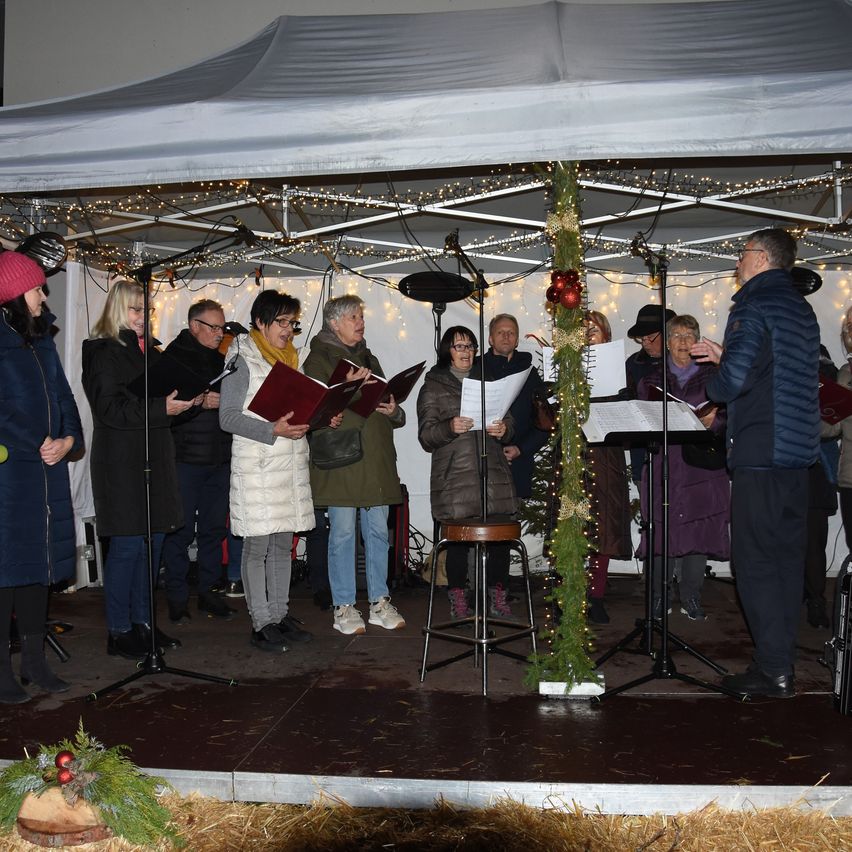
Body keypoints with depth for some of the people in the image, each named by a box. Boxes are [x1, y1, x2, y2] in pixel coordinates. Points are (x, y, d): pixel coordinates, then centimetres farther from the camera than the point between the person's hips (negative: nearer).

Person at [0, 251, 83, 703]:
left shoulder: (40, 339, 15)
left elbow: (62, 394, 14)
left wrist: (68, 439, -2)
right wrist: (41, 444, -11)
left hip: (47, 468, 7)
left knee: (39, 561, 11)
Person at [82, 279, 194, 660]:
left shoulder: (151, 351, 16)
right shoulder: (104, 353, -8)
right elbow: (111, 408, -18)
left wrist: (185, 400, 1)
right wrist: (162, 408, -25)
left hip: (154, 457, 8)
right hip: (122, 464, -8)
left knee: (153, 542, 11)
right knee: (128, 546, -4)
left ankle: (142, 622, 22)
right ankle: (119, 632, 8)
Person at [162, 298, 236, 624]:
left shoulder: (221, 360, 16)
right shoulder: (173, 357, -5)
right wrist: (200, 402, -24)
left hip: (219, 458, 6)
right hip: (185, 458, -6)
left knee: (215, 527, 11)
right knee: (181, 530, 0)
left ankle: (208, 591, 22)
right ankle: (177, 597, 11)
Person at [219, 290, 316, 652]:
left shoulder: (289, 358, 15)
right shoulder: (242, 360, -6)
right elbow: (228, 417, -12)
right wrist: (273, 431, -22)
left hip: (292, 465, 7)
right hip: (257, 467, -7)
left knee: (283, 543, 12)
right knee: (257, 546, -1)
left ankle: (280, 614, 22)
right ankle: (261, 623, 8)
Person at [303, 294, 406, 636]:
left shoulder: (369, 358, 21)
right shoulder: (318, 359, 1)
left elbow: (392, 410, 24)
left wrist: (393, 410, 1)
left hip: (376, 458, 6)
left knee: (378, 531, 8)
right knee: (343, 532, -2)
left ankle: (380, 601, 18)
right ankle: (343, 607, 9)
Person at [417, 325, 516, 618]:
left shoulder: (488, 381, 21)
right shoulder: (433, 386, 9)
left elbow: (509, 423, 21)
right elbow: (426, 437, 2)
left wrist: (503, 430, -3)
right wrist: (450, 427, -17)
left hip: (493, 471, 3)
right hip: (454, 476, -3)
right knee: (458, 539, -6)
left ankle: (498, 598, 10)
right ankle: (458, 601, 8)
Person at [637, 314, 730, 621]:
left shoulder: (714, 377, 11)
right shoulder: (651, 381, 15)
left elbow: (728, 418, 5)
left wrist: (712, 422, -15)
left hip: (702, 467, 0)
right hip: (663, 466, 0)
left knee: (698, 531, 0)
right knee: (661, 531, -3)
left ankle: (691, 598, 11)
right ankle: (658, 596, 8)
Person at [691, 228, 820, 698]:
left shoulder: (754, 305, -10)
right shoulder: (801, 308, 17)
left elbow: (734, 378, -20)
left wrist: (710, 391, 1)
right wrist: (725, 356, 22)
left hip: (760, 452, -9)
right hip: (798, 450, 9)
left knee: (755, 560, -3)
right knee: (786, 557, 12)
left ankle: (773, 669, -1)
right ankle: (782, 662, 20)